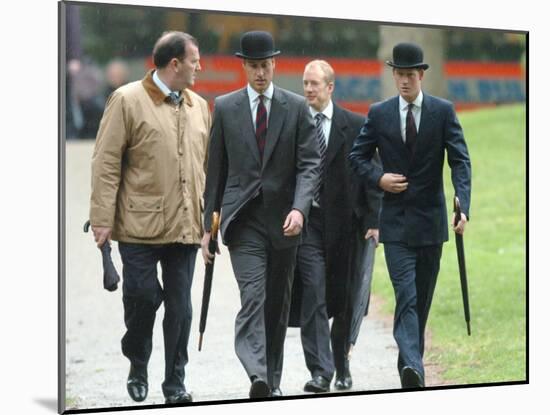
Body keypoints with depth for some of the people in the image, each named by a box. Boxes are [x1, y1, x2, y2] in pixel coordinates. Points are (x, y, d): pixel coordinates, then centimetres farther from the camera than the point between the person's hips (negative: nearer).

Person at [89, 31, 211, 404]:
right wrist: (103, 219, -9)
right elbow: (106, 163, -5)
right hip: (140, 225, -4)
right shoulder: (127, 100, -3)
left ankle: (175, 382, 15)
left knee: (180, 305, 6)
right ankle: (138, 367, 23)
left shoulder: (199, 106, 12)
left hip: (186, 226, 4)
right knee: (142, 297, -2)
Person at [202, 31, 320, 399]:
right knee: (253, 296, -17)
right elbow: (216, 170, 8)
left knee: (278, 303, 10)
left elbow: (309, 164, -3)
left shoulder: (297, 107, 3)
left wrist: (299, 208, -20)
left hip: (283, 219, 1)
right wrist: (208, 224, 6)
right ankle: (257, 376, -27)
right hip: (244, 220, -1)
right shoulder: (225, 107, 5)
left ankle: (273, 379, 21)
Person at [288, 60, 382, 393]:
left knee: (344, 298, 10)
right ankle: (320, 371, -9)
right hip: (307, 221, 0)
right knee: (313, 296, -9)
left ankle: (342, 365, 27)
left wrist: (373, 221, -3)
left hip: (344, 222, 1)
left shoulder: (356, 125, 2)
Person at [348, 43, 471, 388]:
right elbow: (358, 156, 11)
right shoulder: (379, 113, 2)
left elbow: (460, 161, -8)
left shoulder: (443, 111, -1)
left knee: (423, 297, 11)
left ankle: (410, 359, 25)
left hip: (431, 219, 1)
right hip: (396, 220, -1)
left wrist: (463, 206, -22)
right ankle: (413, 366, -23)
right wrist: (379, 178, -9)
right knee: (406, 295, -14)